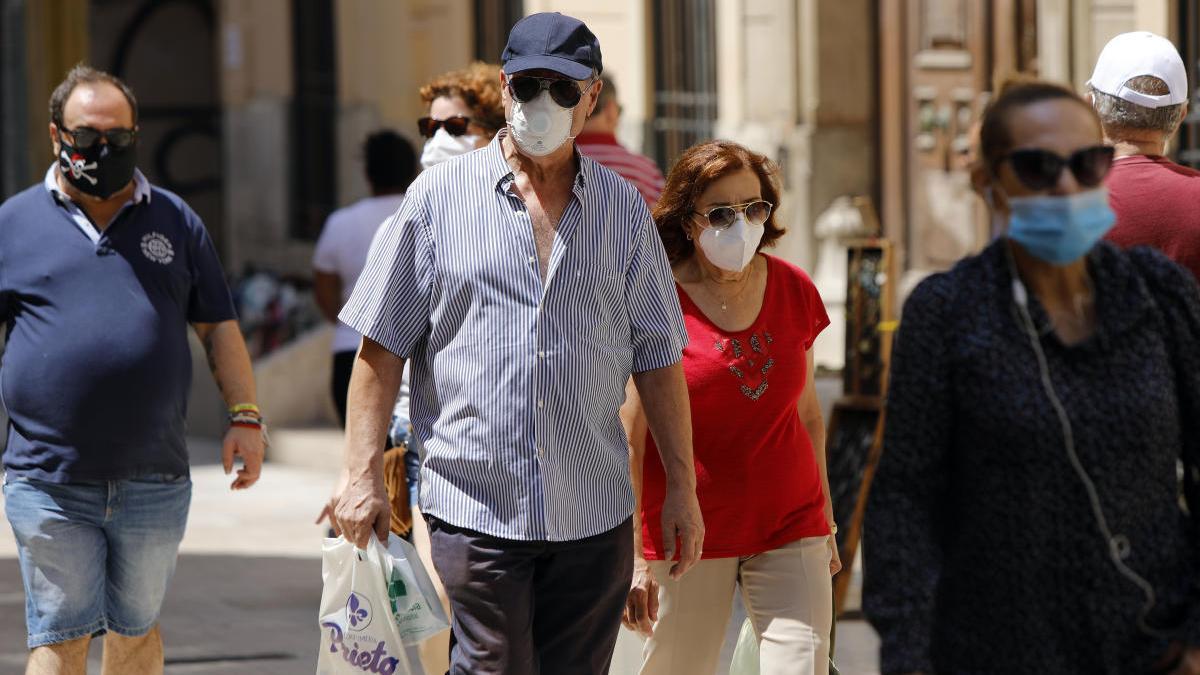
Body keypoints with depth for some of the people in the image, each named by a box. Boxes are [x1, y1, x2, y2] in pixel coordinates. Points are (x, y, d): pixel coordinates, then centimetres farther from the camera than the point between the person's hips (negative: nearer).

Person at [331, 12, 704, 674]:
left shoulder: (624, 209, 10)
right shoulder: (439, 195, 3)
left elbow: (657, 359, 13)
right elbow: (382, 348, 4)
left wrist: (682, 487, 9)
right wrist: (363, 475, -2)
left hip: (596, 513, 3)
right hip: (476, 506, -3)